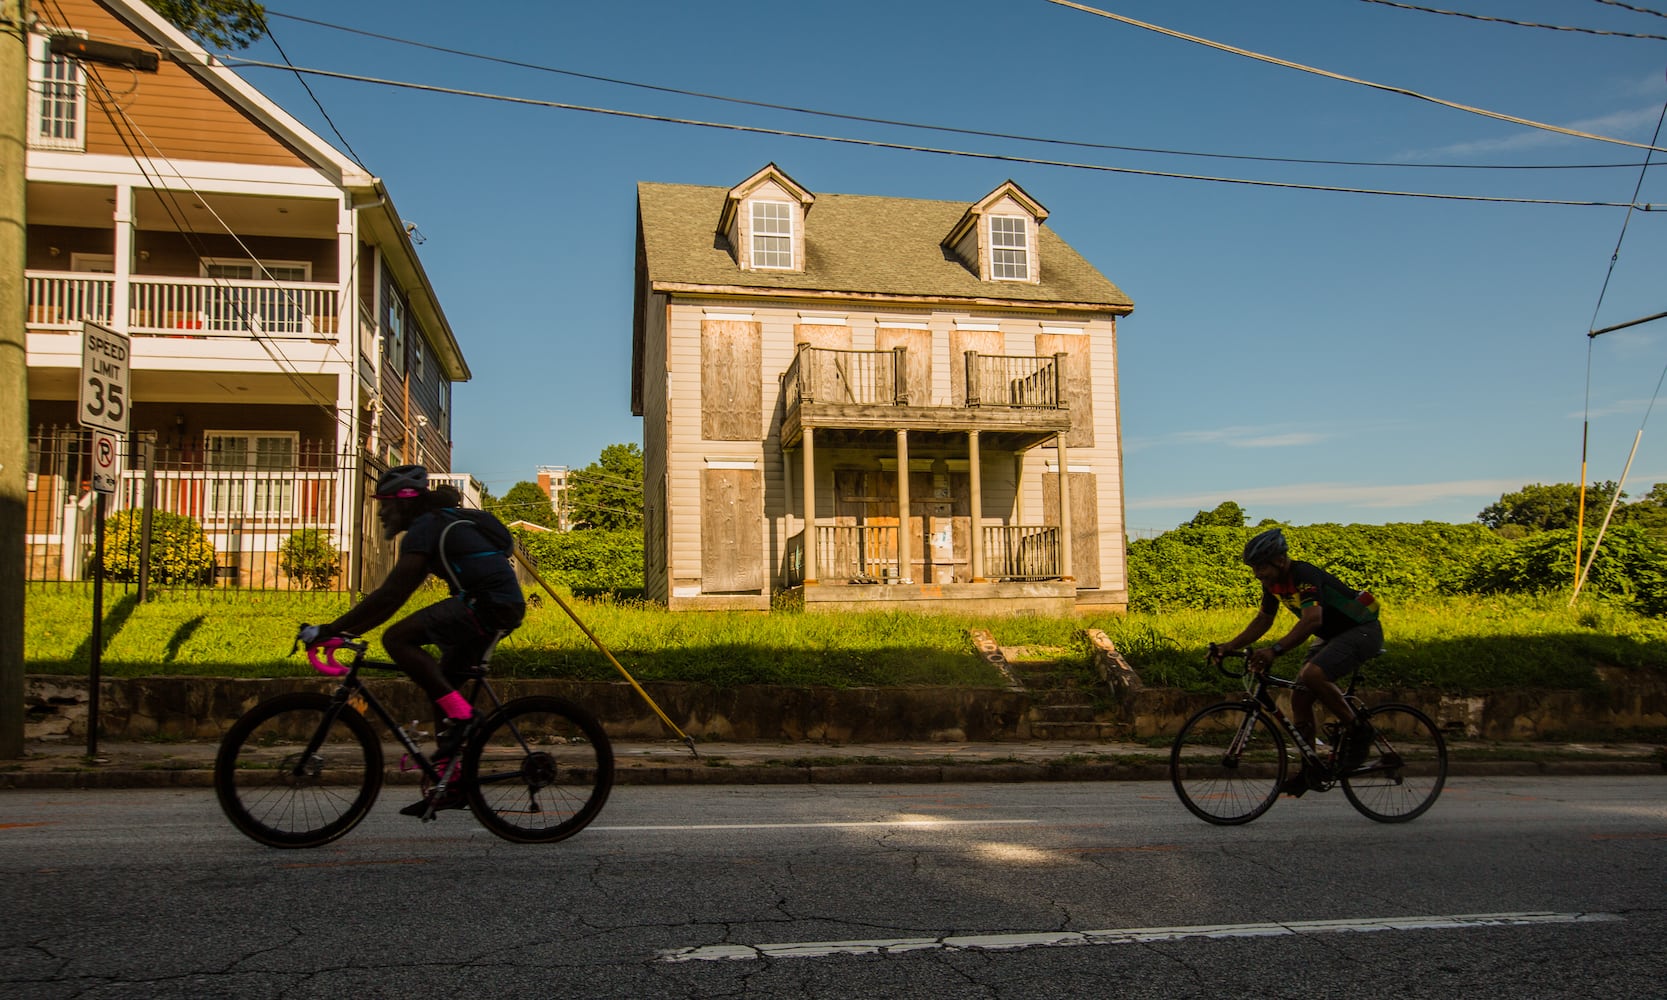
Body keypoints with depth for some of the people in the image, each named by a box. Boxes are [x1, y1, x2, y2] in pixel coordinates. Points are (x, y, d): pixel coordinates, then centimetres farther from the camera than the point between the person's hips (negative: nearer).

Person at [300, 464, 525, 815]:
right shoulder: (440, 524, 24)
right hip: (505, 607, 11)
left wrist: (332, 628, -12)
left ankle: (460, 714, -11)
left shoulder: (425, 528, -7)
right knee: (441, 683, 16)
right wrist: (348, 629, 25)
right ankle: (448, 783, 19)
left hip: (486, 603, -11)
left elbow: (390, 595, -14)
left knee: (397, 639, -12)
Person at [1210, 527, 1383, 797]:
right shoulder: (1273, 582, -1)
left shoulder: (1304, 575, -28)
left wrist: (1275, 650, -53)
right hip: (1331, 636, 9)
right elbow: (1263, 620, 10)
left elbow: (1312, 620, -43)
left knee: (1313, 674, -32)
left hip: (1362, 631, -9)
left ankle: (1357, 730, -12)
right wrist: (1230, 646, -1)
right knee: (1299, 697, -2)